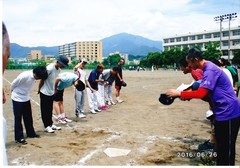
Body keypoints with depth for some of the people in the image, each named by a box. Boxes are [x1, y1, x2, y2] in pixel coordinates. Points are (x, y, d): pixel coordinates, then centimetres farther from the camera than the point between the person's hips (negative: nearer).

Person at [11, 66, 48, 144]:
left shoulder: (34, 76, -9)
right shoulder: (24, 76, -31)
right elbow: (13, 84, -15)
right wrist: (15, 92, 2)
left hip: (26, 98, 7)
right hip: (17, 98, -7)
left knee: (28, 117, 15)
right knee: (18, 118, 0)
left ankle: (30, 133, 30)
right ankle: (19, 138, 9)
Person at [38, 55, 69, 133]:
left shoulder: (58, 69, 2)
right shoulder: (49, 68, -24)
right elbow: (42, 79, -17)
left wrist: (54, 90, 14)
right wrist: (39, 89, -7)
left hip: (51, 92, 8)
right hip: (45, 92, -8)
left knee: (50, 110, 16)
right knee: (45, 110, 3)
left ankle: (51, 124, 26)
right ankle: (47, 126, 11)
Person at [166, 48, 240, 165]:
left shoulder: (210, 70, -21)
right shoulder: (207, 68, 11)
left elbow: (201, 93, -27)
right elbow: (203, 90, 17)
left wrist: (179, 93, -20)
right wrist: (187, 95, 5)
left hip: (228, 112, -10)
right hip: (223, 112, 10)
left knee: (227, 148, -1)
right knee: (221, 146, 18)